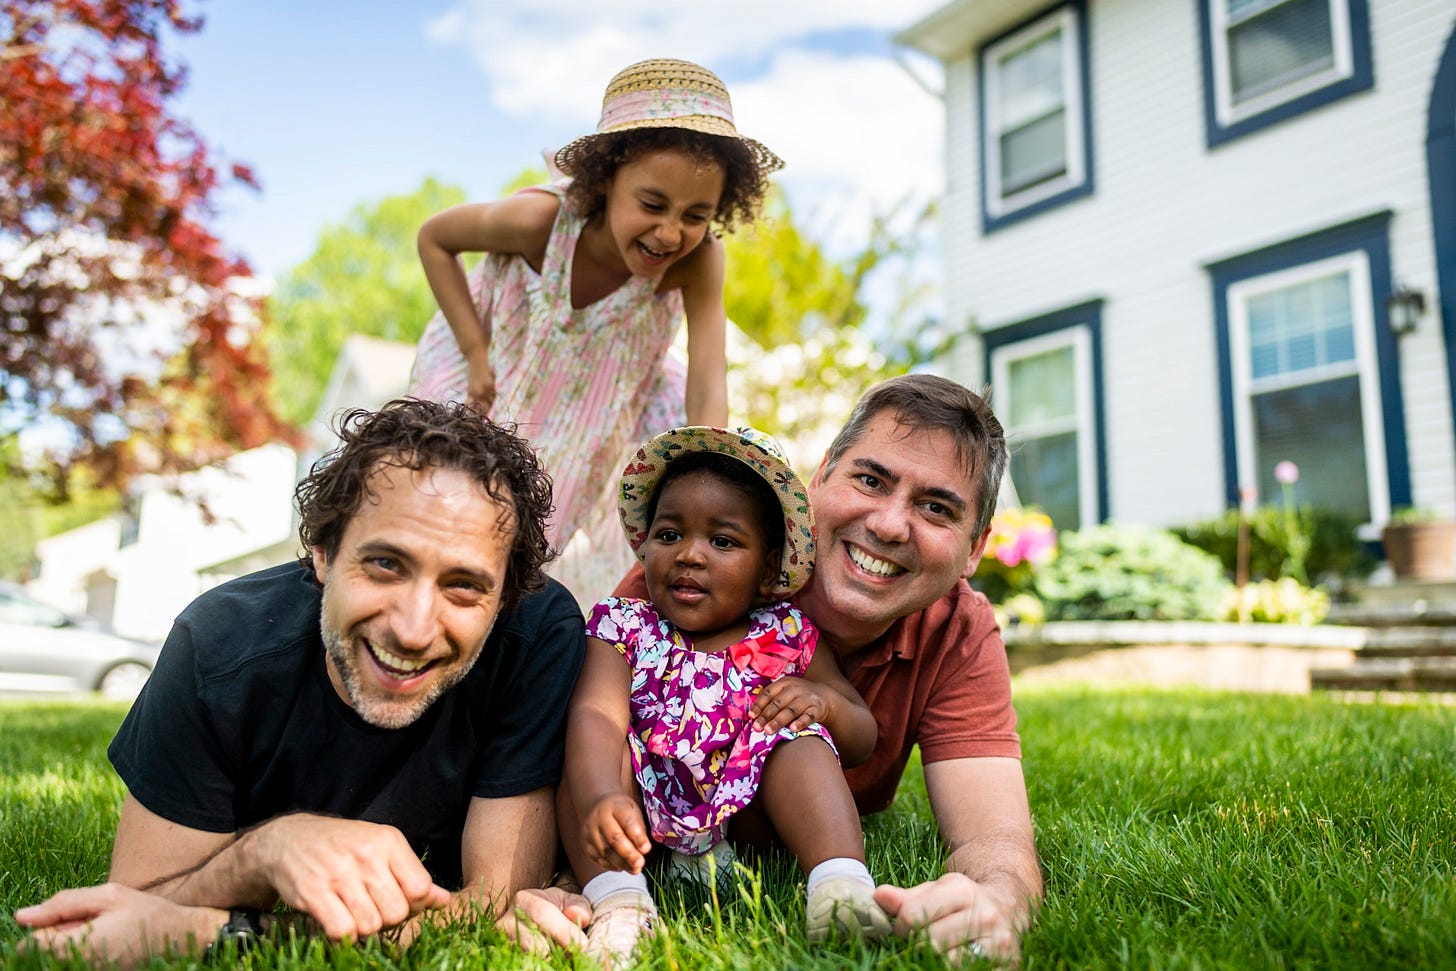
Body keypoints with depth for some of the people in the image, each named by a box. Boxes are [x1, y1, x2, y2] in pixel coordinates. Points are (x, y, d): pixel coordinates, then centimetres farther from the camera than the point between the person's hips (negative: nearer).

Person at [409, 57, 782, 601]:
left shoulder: (698, 260, -34)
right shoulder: (541, 219, -36)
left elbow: (708, 390, -40)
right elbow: (434, 239, -16)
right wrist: (476, 352, -22)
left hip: (616, 385, 2)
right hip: (500, 365, -1)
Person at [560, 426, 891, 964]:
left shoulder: (788, 635, 5)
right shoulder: (623, 627, 1)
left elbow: (862, 741, 9)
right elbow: (597, 715, -18)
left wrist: (824, 701, -15)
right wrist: (601, 798, -39)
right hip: (650, 826, 0)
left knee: (800, 738, -19)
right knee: (584, 750, -19)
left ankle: (842, 891, -33)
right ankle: (617, 900, -30)